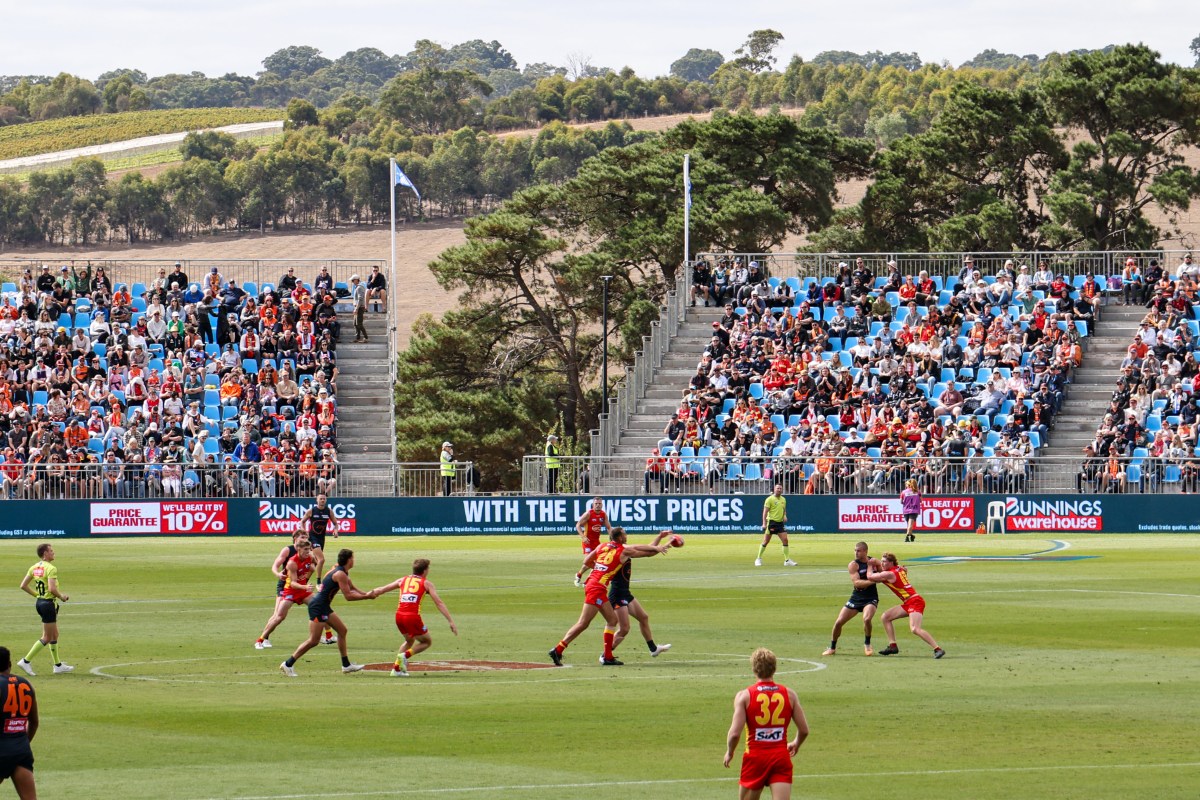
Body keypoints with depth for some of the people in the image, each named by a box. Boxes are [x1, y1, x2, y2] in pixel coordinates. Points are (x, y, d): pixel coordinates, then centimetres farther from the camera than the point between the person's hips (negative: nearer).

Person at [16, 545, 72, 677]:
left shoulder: (34, 568, 7)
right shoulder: (51, 568, -18)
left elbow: (23, 586, 8)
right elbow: (52, 589, -27)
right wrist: (61, 596, -9)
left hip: (39, 602, 9)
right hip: (48, 603, -9)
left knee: (54, 635, 18)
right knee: (47, 638, 0)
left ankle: (58, 665, 24)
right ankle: (26, 661, -3)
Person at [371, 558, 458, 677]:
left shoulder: (403, 580, 18)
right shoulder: (426, 583, 8)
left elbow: (382, 589, 22)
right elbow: (439, 603, 1)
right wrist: (451, 621, -1)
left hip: (399, 615, 5)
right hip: (413, 617, -5)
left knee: (409, 641, 30)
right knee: (427, 641, 16)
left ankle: (396, 668, 19)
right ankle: (405, 655, -7)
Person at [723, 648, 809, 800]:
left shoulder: (744, 696, -6)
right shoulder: (789, 694, 2)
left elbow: (735, 733, -13)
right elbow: (804, 730, 5)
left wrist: (729, 752, 7)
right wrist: (795, 745, 27)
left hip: (755, 758, -1)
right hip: (781, 757, 1)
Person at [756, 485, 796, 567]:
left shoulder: (783, 499, 12)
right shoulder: (770, 499, -6)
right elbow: (765, 512, -10)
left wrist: (785, 516, 3)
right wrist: (764, 523, -17)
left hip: (780, 523, 5)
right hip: (771, 522, -5)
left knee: (785, 540, -3)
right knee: (766, 541, -2)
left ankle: (787, 560, 3)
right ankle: (759, 559, 10)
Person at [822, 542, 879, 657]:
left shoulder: (874, 562, 0)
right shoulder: (853, 565, -8)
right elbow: (856, 583, -21)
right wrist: (872, 581, -32)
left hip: (871, 599, -1)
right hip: (856, 598, 1)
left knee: (867, 619, -29)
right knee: (838, 622, -1)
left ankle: (867, 645, -4)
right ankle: (832, 648, 21)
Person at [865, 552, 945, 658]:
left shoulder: (889, 574, -13)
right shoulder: (899, 569, 12)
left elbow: (870, 576, -4)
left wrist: (869, 565, 17)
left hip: (915, 601, -10)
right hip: (908, 603, 10)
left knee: (915, 629, -24)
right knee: (886, 617, 11)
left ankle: (938, 649, -24)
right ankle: (892, 646, 10)